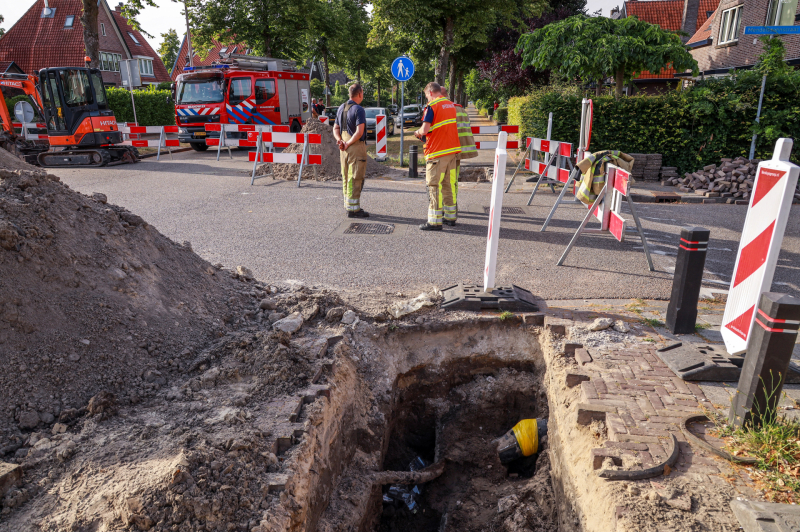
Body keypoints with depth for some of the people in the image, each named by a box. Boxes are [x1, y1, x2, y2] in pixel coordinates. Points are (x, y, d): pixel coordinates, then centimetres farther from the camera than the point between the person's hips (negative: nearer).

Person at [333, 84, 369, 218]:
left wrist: (339, 140, 0)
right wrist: (348, 144, -13)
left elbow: (336, 128, 14)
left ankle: (348, 206, 23)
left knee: (346, 177, 14)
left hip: (344, 148, 8)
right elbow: (359, 132, -20)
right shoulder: (358, 109, -12)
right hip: (356, 147, -8)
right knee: (355, 178, -4)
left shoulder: (341, 108, 13)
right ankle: (353, 209, -1)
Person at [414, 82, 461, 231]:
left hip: (437, 153, -8)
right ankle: (450, 216, 20)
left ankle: (434, 221, -2)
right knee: (449, 184, 13)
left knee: (435, 186, -3)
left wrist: (417, 132, 1)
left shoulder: (432, 106, -11)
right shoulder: (451, 105, 13)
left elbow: (425, 130, -19)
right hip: (452, 150, 8)